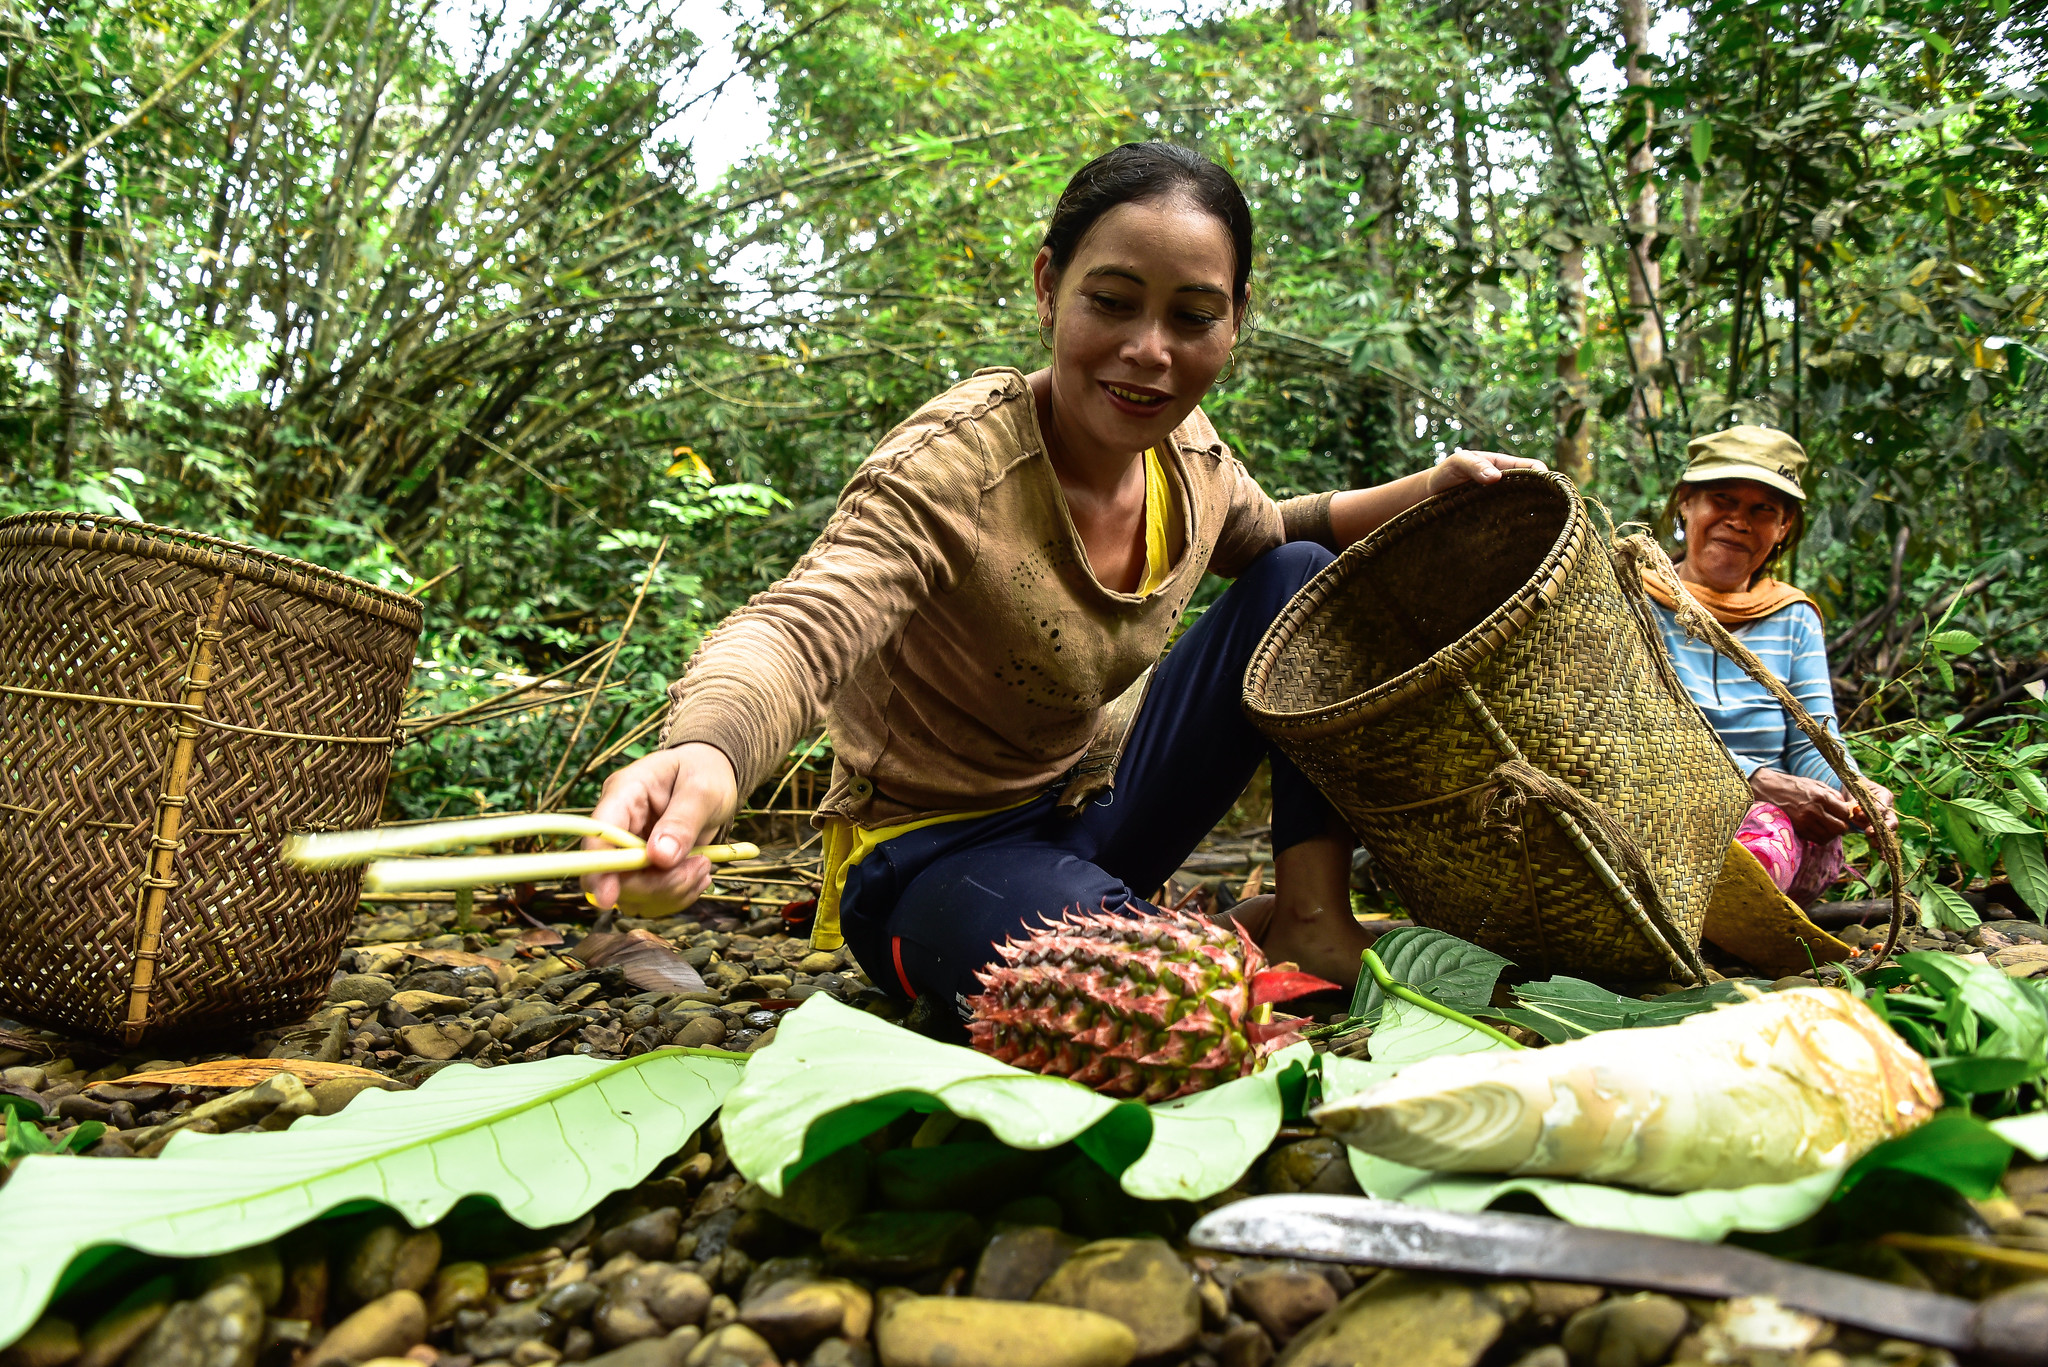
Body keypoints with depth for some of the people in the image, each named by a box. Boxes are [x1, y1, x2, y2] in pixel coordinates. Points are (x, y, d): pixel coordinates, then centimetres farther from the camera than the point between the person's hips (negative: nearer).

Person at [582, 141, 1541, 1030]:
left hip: (1089, 804, 7)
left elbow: (1268, 538, 16)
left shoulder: (1184, 450, -6)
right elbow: (801, 624, -44)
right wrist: (702, 757, -67)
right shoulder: (951, 465, -28)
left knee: (1305, 583, -1)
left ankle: (1311, 919, -1)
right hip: (933, 855, -7)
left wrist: (1427, 490, -1)